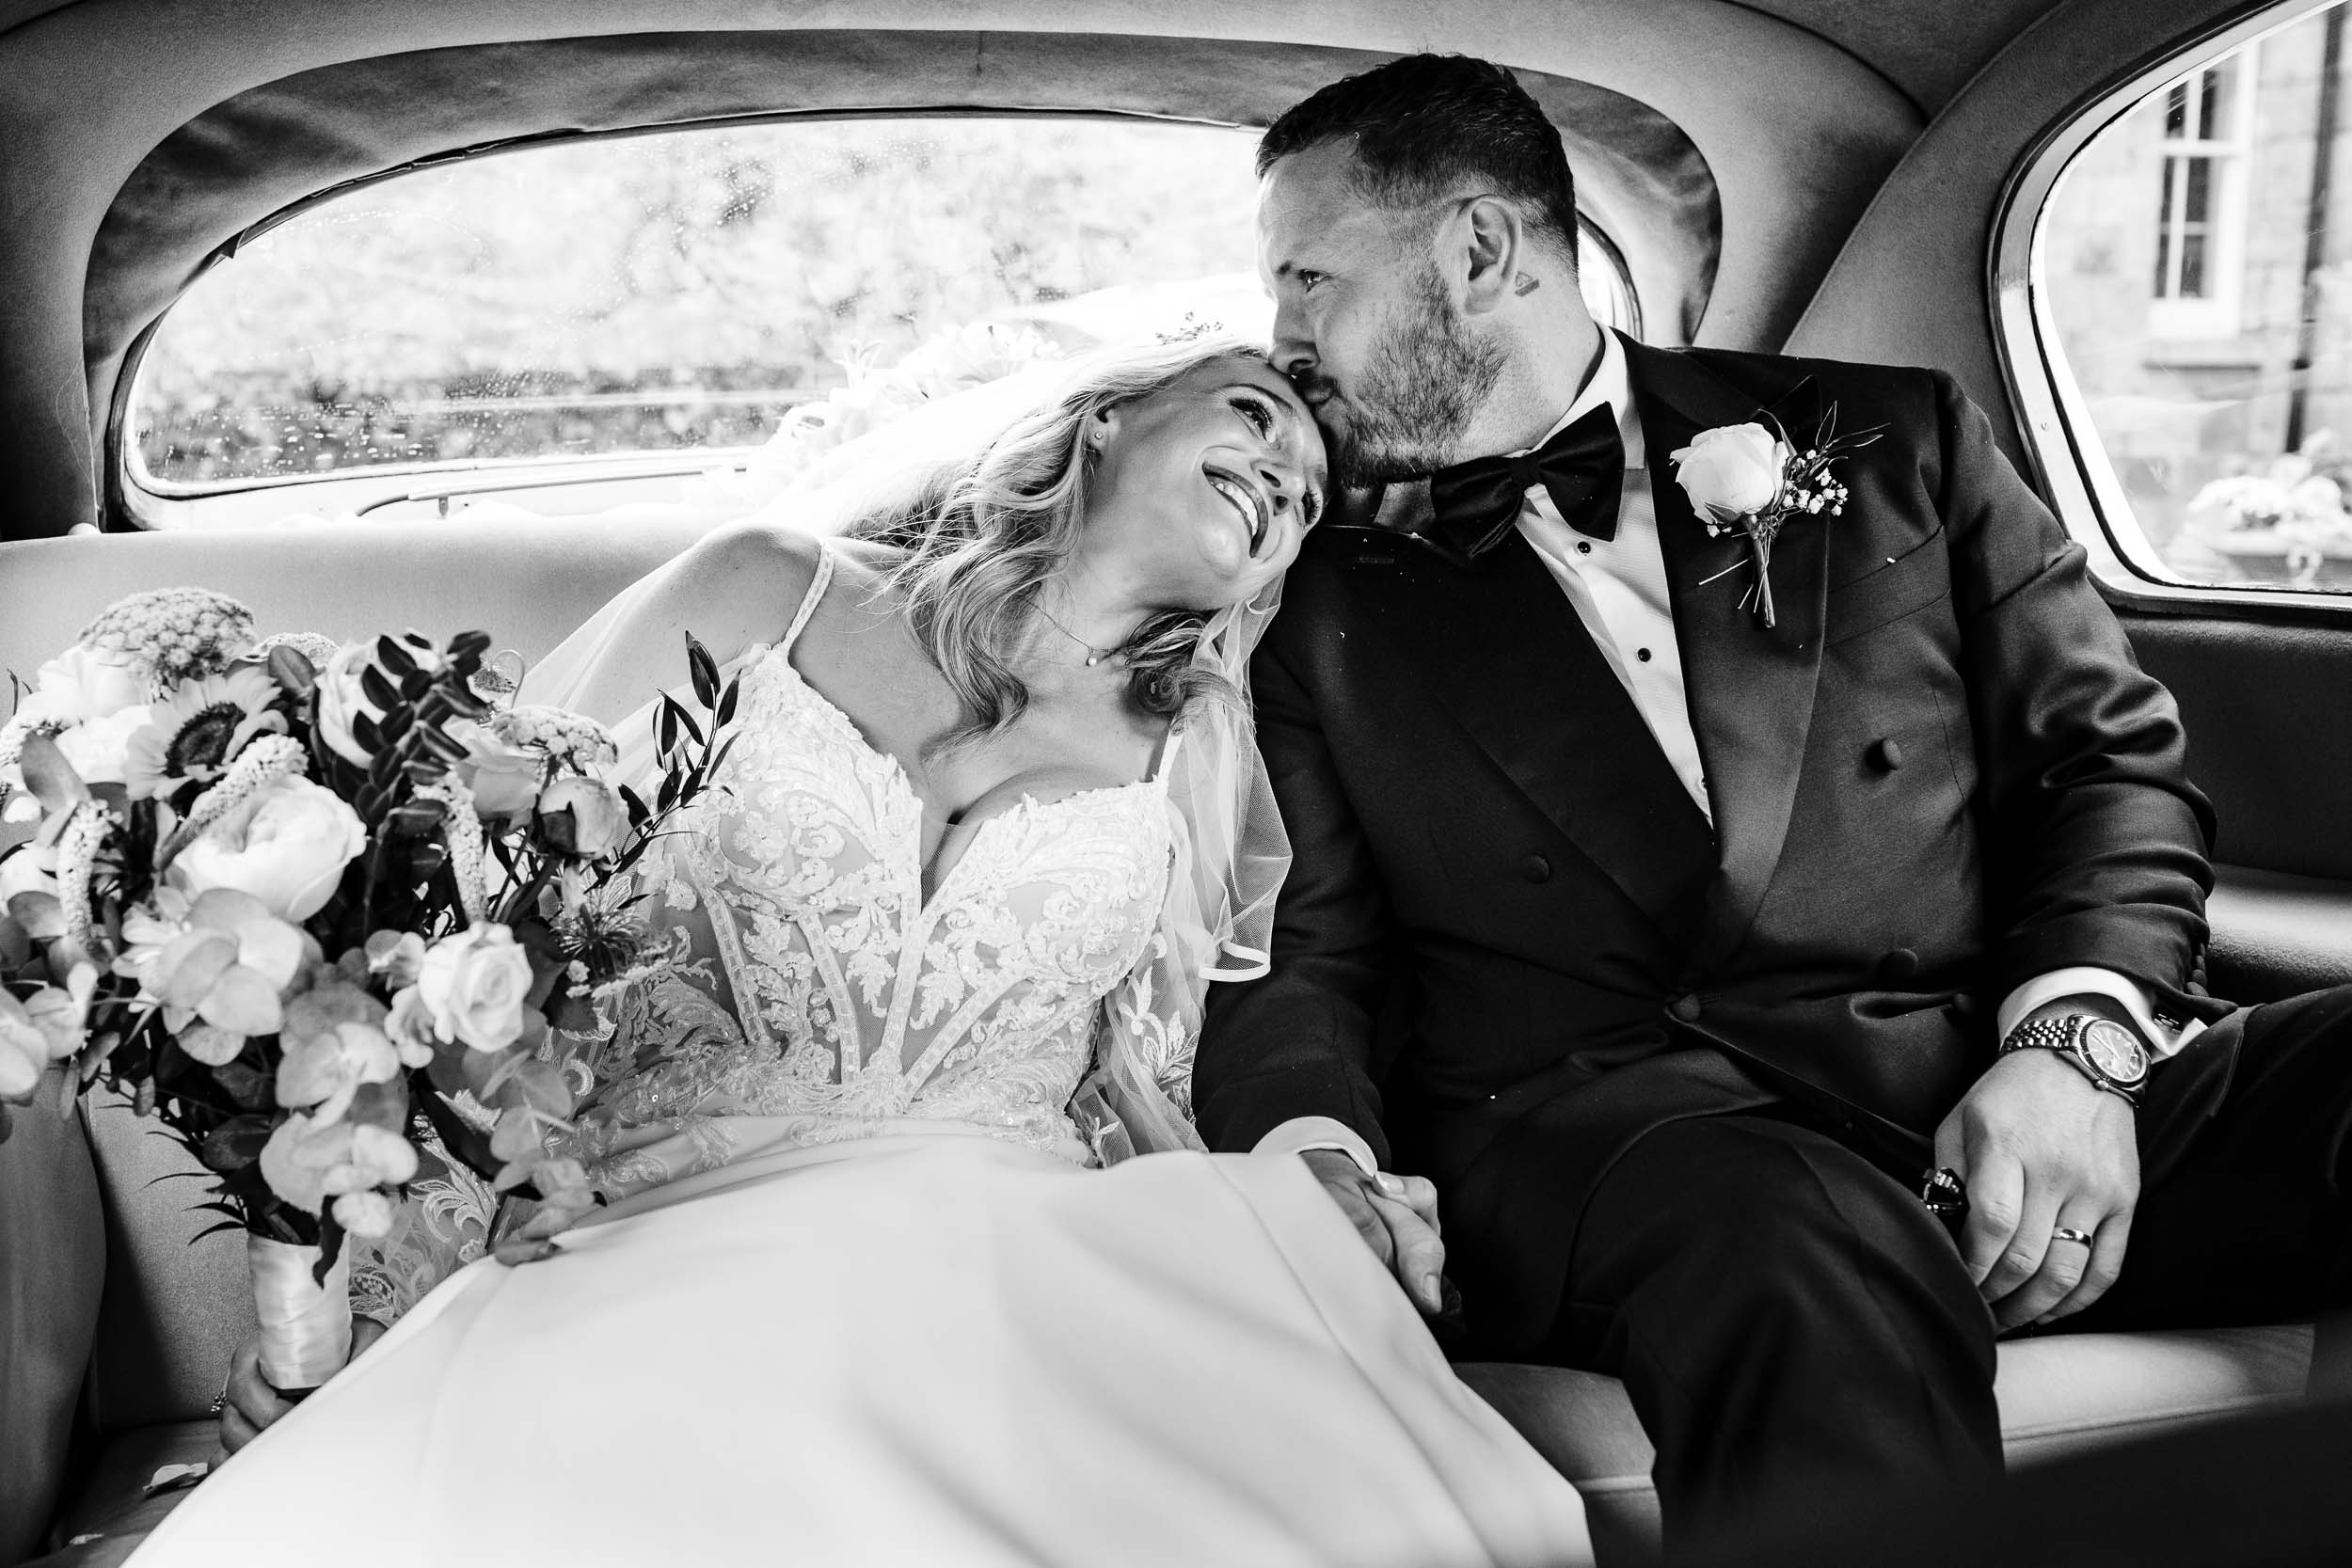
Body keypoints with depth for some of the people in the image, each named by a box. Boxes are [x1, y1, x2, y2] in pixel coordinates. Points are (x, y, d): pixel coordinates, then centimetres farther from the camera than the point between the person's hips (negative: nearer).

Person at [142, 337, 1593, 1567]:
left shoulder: (1200, 769, 15)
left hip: (1011, 1262, 2)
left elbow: (1138, 1109, 13)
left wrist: (1299, 1198, -9)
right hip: (659, 1244, -1)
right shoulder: (761, 600, 10)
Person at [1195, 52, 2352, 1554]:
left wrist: (2072, 1041, -7)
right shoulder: (1327, 611, 13)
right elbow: (1300, 957, 8)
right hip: (1608, 1132, -2)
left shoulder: (1890, 440, 14)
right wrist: (1312, 1147, -14)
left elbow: (2112, 753, 12)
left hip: (2008, 1105, 3)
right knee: (1806, 1265, -36)